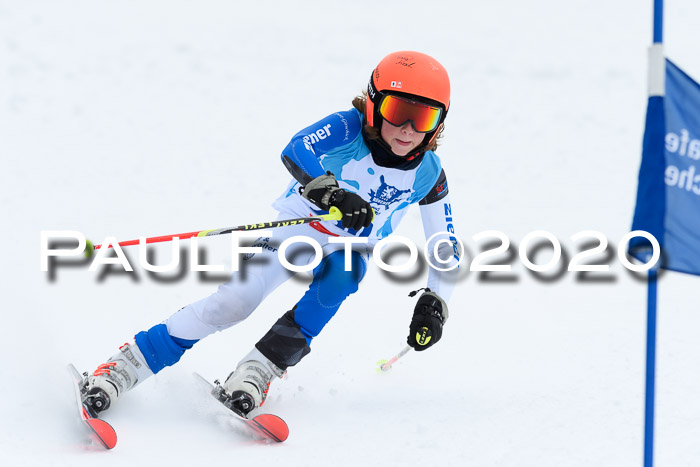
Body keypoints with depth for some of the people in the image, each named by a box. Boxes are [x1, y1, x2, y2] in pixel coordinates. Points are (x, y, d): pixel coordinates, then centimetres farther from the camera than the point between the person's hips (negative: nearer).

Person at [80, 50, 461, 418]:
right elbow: (294, 153, -40)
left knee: (344, 270, -34)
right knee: (234, 302, -19)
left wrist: (434, 304, -13)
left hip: (351, 248, 2)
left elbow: (446, 250, -1)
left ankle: (261, 368, -30)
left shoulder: (428, 175, -12)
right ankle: (125, 367, -12)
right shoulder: (345, 130, -22)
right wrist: (328, 192, -56)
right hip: (300, 224, -2)